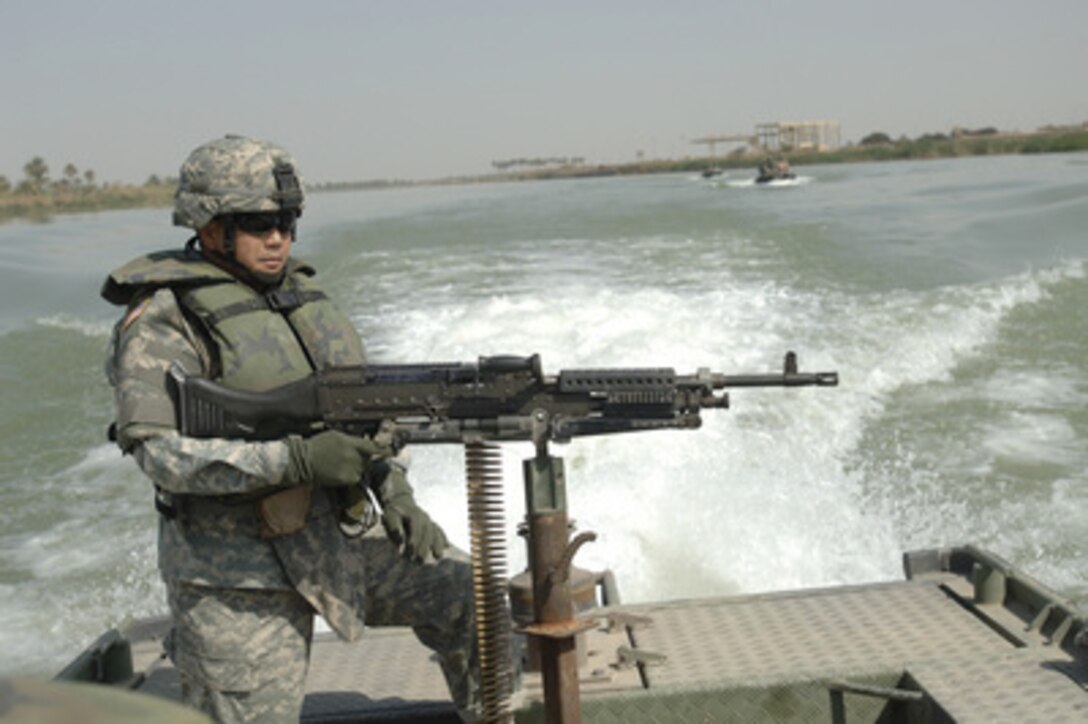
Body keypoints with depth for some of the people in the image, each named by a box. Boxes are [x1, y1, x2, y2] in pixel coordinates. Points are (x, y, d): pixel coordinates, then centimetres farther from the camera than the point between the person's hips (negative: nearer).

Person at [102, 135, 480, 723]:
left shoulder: (302, 297, 10)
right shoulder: (162, 321, -12)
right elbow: (163, 454, -22)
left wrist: (395, 494, 2)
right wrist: (297, 460, -29)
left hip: (339, 541, 6)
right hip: (238, 579, -6)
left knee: (468, 594, -1)